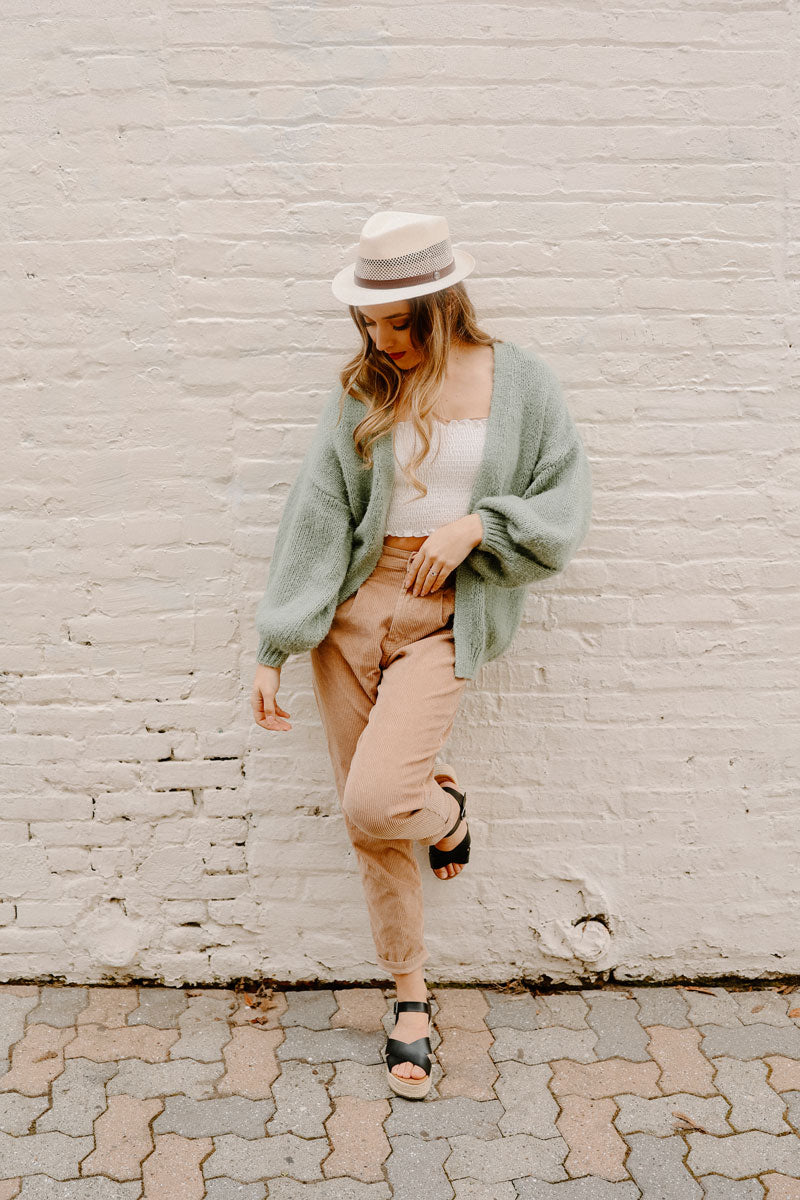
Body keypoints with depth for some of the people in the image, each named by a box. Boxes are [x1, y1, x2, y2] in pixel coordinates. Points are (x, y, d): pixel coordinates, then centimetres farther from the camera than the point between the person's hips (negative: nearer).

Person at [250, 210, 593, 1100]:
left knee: (373, 800, -18)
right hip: (353, 607, 3)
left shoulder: (519, 382, -1)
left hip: (447, 618, -2)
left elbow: (565, 507, 2)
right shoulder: (364, 389, 2)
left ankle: (445, 811, 21)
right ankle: (410, 996, 28)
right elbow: (317, 516, 0)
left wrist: (475, 526, -15)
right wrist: (274, 649, -2)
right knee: (364, 822, 7)